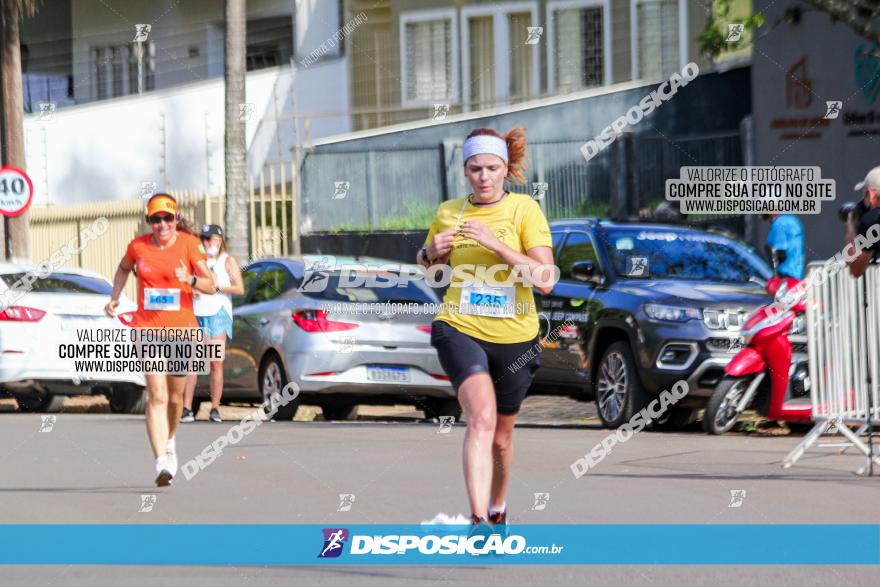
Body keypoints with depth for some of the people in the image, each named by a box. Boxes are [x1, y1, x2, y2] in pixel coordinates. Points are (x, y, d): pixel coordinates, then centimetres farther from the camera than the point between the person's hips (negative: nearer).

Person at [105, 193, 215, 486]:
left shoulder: (188, 244, -4)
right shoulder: (138, 246, 0)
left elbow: (211, 285, -8)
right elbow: (124, 268, 23)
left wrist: (190, 279, -27)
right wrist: (114, 297, 13)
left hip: (182, 328, 1)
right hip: (147, 327, -1)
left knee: (175, 396, 13)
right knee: (157, 396, -14)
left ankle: (169, 439, 44)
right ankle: (162, 463, -21)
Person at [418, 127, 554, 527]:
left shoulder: (524, 209, -5)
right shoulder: (448, 212, 4)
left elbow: (545, 279, -14)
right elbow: (426, 265, 22)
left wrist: (496, 243, -22)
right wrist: (431, 252, -2)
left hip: (514, 336, 0)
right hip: (459, 329, 0)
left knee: (501, 435, 14)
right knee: (481, 419, -23)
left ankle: (497, 508, 41)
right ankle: (479, 522, -32)